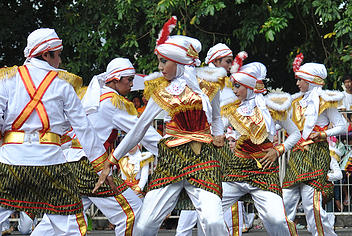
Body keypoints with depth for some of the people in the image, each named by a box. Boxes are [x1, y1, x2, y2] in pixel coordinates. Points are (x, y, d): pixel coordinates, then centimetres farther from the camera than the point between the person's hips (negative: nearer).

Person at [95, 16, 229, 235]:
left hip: (203, 156, -2)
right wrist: (112, 160, 11)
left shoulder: (207, 83, 6)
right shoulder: (161, 90, 8)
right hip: (171, 157, 2)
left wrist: (218, 135, 2)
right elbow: (140, 128, 12)